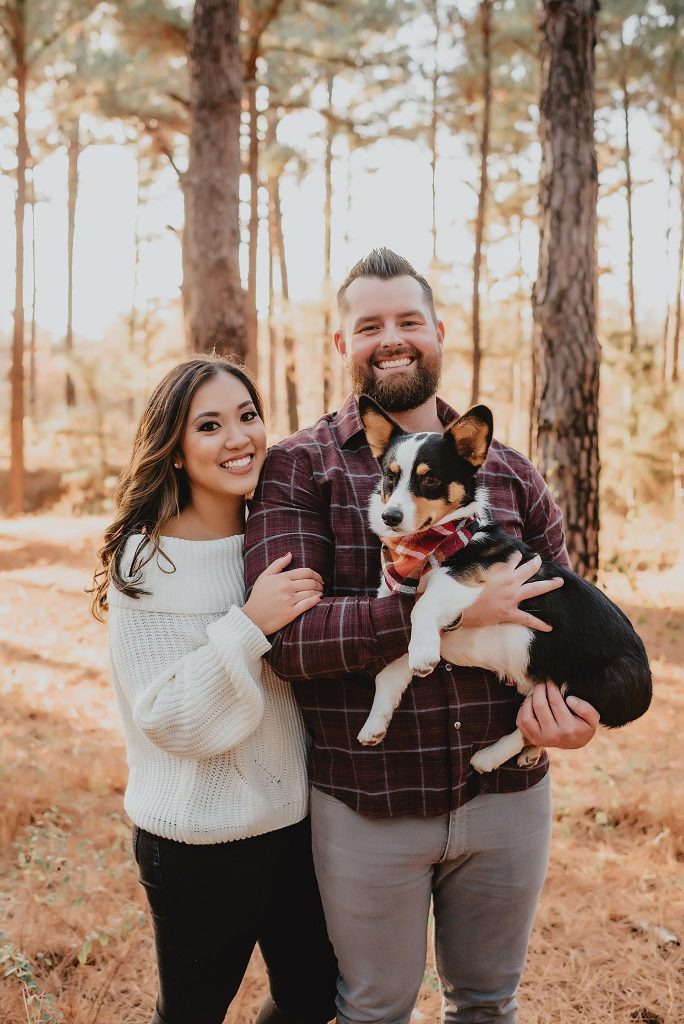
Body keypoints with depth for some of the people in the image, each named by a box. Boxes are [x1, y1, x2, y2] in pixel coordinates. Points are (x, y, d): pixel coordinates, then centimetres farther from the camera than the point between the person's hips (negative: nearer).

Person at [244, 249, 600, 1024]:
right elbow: (286, 634, -20)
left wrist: (577, 709, -11)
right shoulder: (300, 469, -7)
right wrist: (452, 610, -26)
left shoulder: (507, 471, 4)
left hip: (508, 796, 3)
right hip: (366, 807, -3)